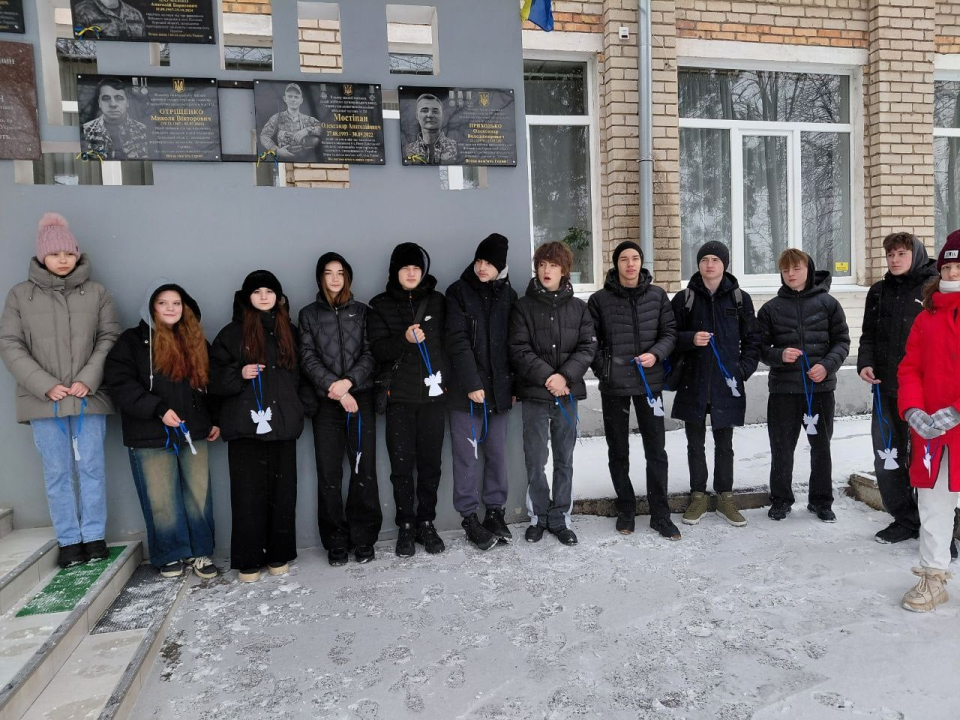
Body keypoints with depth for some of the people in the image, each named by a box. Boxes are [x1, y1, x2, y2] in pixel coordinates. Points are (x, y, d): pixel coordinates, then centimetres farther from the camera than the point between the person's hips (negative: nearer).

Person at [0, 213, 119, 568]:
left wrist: (87, 381, -10)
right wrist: (45, 385, -10)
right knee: (57, 473, 6)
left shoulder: (96, 293, 5)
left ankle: (94, 535, 17)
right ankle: (68, 540, 16)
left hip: (89, 397, 0)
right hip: (44, 400, 0)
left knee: (91, 467, 5)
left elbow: (109, 339, 2)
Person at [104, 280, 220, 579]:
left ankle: (200, 552, 17)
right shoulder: (133, 340, -2)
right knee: (161, 500, 3)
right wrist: (157, 409, -17)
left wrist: (215, 420, 12)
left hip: (193, 432, 4)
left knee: (199, 495, 6)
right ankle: (171, 555, 19)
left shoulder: (196, 341, 13)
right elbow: (119, 383, -11)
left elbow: (209, 382, 18)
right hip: (150, 435, -3)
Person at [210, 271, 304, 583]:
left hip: (282, 424, 3)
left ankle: (279, 556, 18)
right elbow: (214, 376, 1)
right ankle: (248, 561, 12)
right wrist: (239, 374, -16)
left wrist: (296, 409, 11)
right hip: (246, 425, -3)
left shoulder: (289, 331, 13)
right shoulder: (233, 332, 3)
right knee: (249, 493, 1)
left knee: (283, 492, 5)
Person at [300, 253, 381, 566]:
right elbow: (308, 358, 1)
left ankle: (363, 539, 9)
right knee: (329, 474, 0)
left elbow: (370, 353, 3)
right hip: (326, 402, 0)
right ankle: (336, 542, 11)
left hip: (361, 397, 0)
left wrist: (348, 381, -11)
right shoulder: (309, 314, 11)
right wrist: (334, 388, -10)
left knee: (364, 469, -3)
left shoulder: (362, 311, 11)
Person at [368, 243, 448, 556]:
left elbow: (449, 341, 12)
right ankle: (406, 526, 16)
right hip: (399, 395, -1)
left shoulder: (437, 302, 9)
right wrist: (404, 339, -21)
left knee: (430, 462, 6)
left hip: (433, 393, 1)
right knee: (402, 464, 2)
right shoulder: (380, 306, 5)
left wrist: (446, 378, 2)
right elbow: (377, 349, -3)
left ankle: (426, 523, 20)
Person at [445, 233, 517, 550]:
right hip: (466, 389, -3)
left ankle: (495, 510, 22)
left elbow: (513, 343, 10)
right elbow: (458, 341, -10)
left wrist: (513, 384, 6)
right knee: (467, 455, 2)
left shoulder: (508, 295, 9)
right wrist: (472, 383, -16)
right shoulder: (458, 292, -2)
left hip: (499, 388, 3)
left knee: (497, 452, 9)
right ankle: (469, 516, 14)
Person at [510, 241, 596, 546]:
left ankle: (560, 518, 21)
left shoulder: (578, 307, 7)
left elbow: (588, 347, 0)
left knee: (564, 460, 9)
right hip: (534, 394, -2)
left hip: (567, 394, 2)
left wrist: (565, 376, -15)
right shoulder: (523, 307, 1)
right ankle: (539, 516, 20)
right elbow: (519, 350, -7)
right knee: (535, 461, 4)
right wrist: (547, 376, -17)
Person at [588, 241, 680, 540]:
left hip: (649, 382, 1)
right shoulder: (599, 299, -2)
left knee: (656, 450, 4)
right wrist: (602, 369, -9)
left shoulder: (657, 295, 3)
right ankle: (626, 509, 26)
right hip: (613, 385, -1)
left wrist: (656, 354, -12)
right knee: (618, 451, 10)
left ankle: (660, 514, 16)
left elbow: (670, 332, 5)